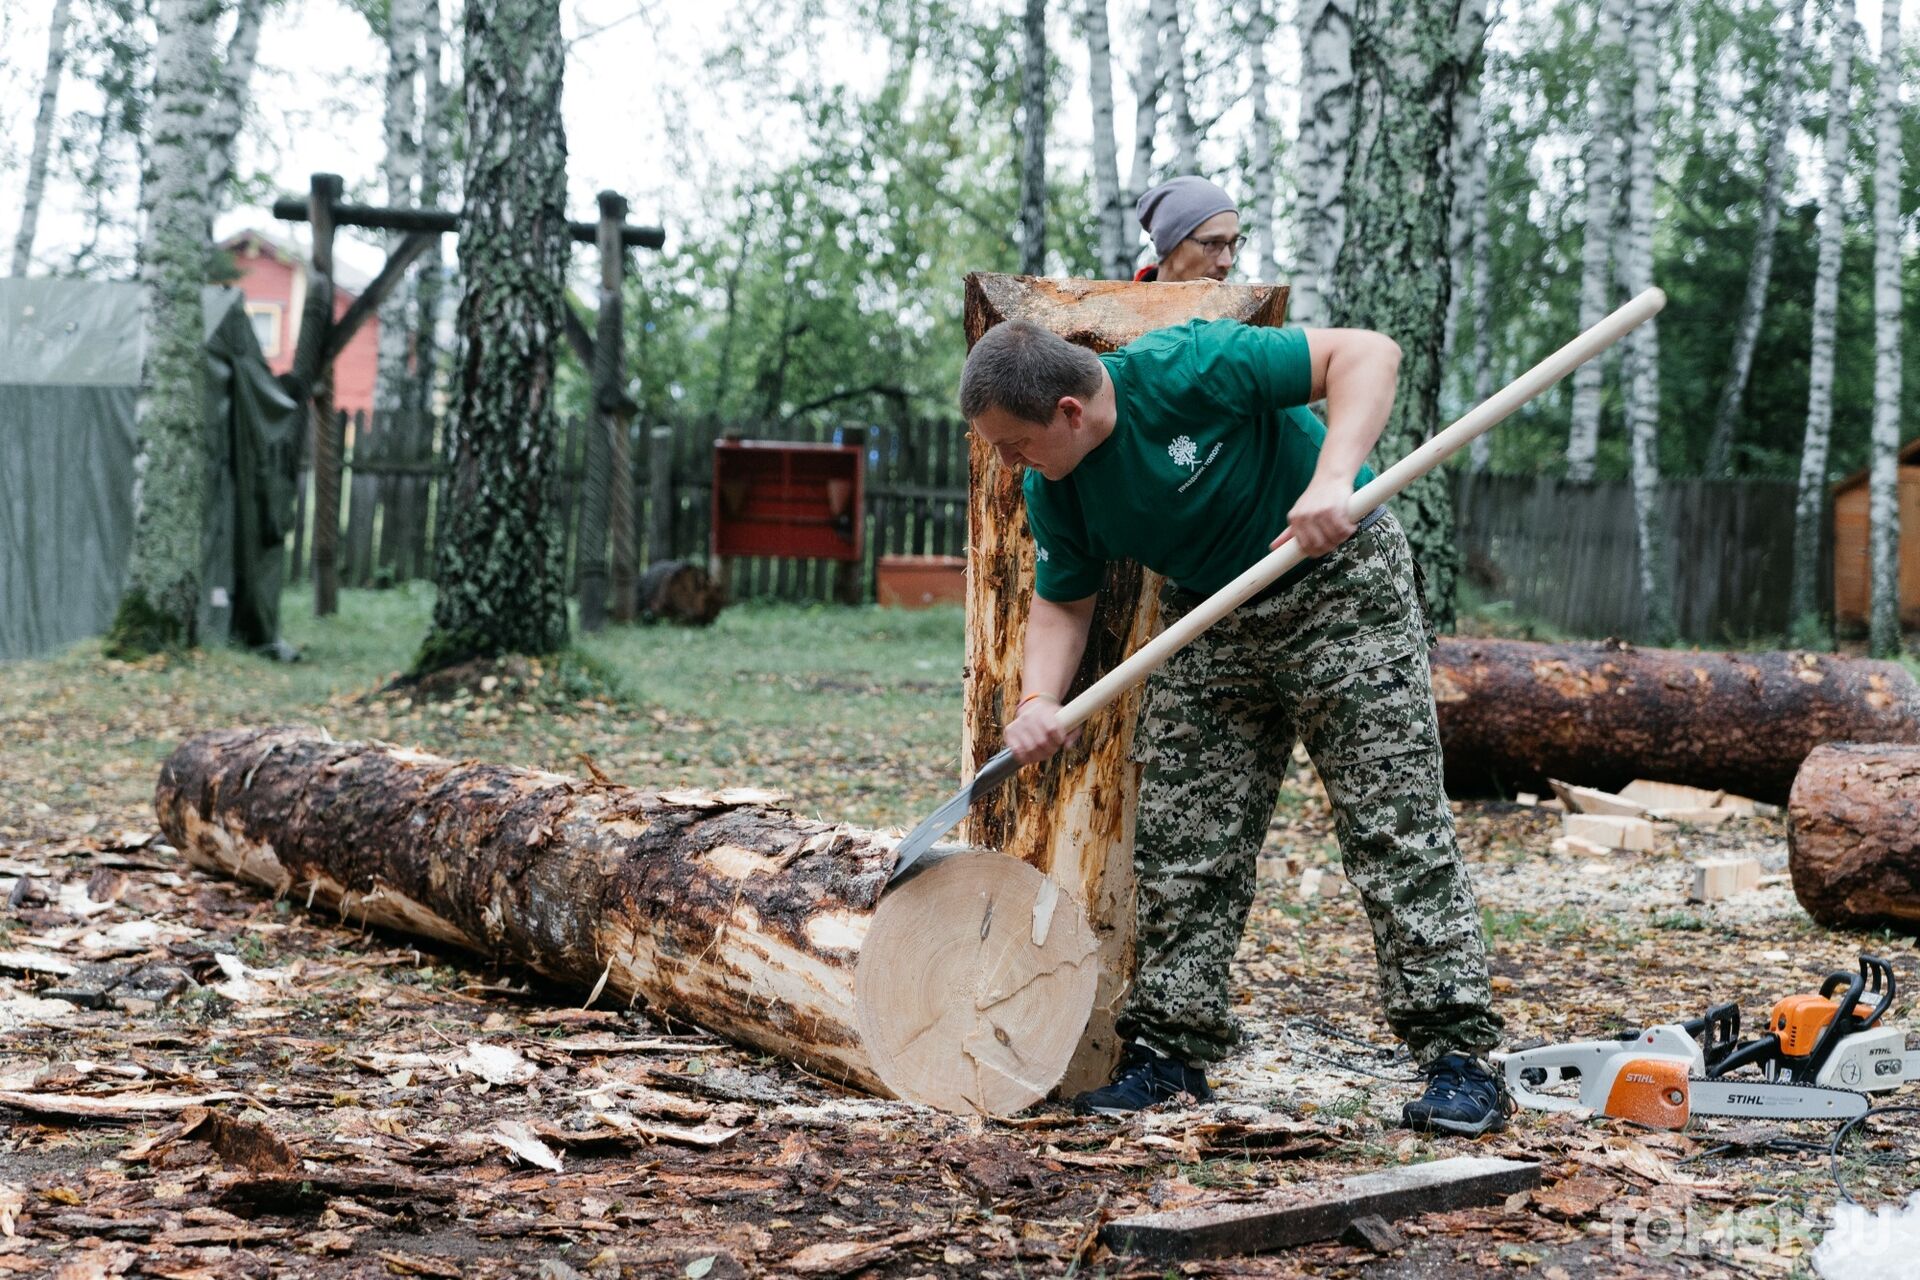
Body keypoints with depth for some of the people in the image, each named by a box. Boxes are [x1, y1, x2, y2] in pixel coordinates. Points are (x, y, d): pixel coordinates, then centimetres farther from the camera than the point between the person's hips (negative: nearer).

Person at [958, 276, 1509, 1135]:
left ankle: (1459, 1056, -5)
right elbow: (1061, 603, 4)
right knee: (1179, 839, 2)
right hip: (1211, 621, 6)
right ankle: (1171, 1045, 13)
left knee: (1393, 822, -9)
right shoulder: (1054, 493, -8)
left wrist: (1332, 480, -40)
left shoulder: (1186, 369, -27)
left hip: (1341, 584, -6)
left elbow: (1366, 354, -27)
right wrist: (1038, 701, -15)